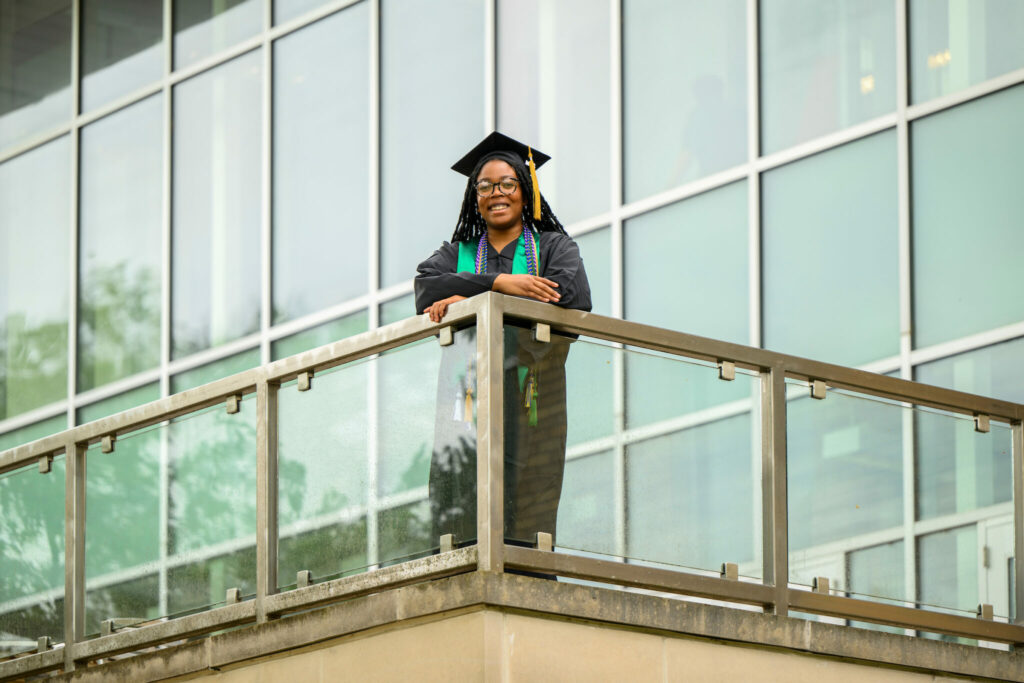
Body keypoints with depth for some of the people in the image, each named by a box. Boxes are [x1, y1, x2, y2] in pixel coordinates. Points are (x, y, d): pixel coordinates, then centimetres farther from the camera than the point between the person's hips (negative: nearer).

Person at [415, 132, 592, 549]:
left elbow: (573, 296, -5)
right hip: (469, 399, 2)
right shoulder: (457, 254, 23)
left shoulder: (553, 247, 16)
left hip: (529, 402, -2)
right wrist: (498, 283, -12)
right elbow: (427, 290, 1)